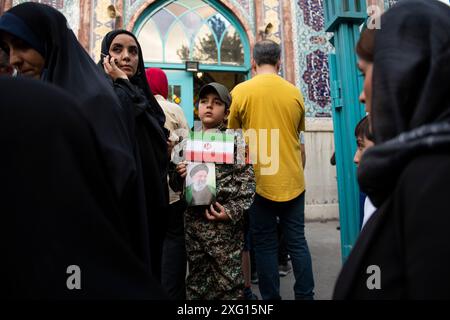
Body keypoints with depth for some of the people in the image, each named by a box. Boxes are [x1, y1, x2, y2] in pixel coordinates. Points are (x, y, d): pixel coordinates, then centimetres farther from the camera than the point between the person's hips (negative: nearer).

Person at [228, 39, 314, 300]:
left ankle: (271, 297, 18)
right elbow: (300, 142, 13)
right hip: (293, 181, 3)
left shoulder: (241, 91, -3)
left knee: (265, 245, 8)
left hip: (260, 181, -3)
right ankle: (305, 295, 23)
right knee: (297, 242, 13)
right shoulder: (294, 92, 5)